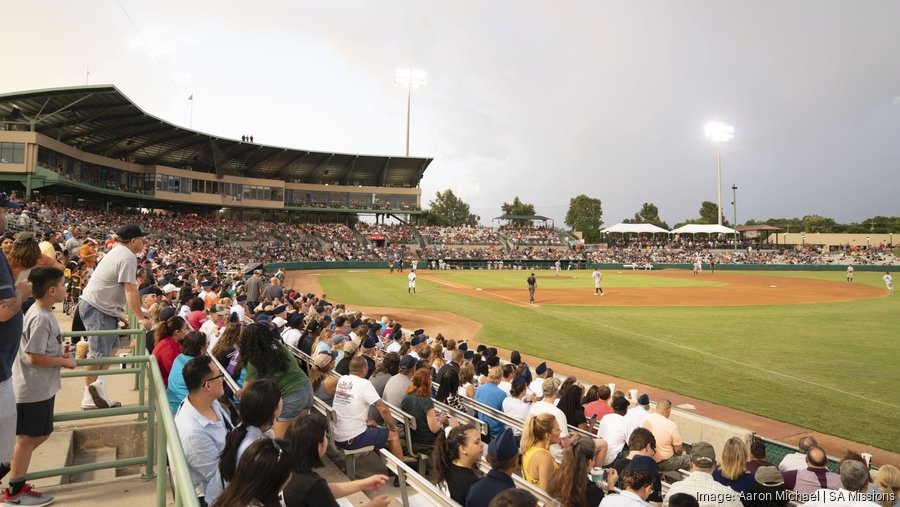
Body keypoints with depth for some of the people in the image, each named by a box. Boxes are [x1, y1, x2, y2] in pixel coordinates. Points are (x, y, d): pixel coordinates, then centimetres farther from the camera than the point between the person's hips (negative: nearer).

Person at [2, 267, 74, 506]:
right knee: (29, 438, 3)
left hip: (41, 387, 9)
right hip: (34, 389, -9)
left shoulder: (42, 313, 8)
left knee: (41, 434, 19)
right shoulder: (41, 319, -23)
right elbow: (35, 358, -24)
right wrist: (65, 361, -12)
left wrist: (60, 354, 5)